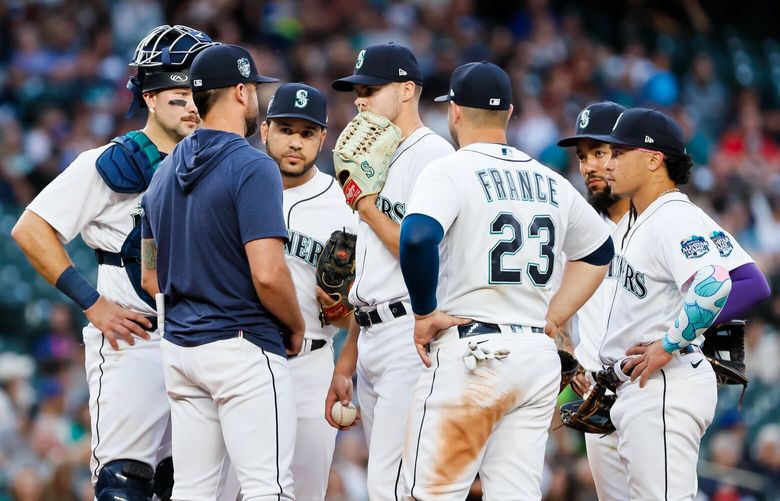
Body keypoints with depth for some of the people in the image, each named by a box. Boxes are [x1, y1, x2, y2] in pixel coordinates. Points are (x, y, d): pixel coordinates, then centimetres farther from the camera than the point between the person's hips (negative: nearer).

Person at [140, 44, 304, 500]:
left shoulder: (166, 172, 12)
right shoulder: (252, 167, -13)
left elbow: (151, 278, 17)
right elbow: (267, 274, -20)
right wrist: (297, 327, -3)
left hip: (179, 347, 8)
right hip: (243, 348, -8)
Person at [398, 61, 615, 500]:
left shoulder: (451, 171, -6)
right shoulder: (550, 182, 15)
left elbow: (418, 238, -24)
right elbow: (599, 251, 30)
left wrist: (424, 314, -12)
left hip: (472, 352, -6)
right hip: (540, 358, 6)